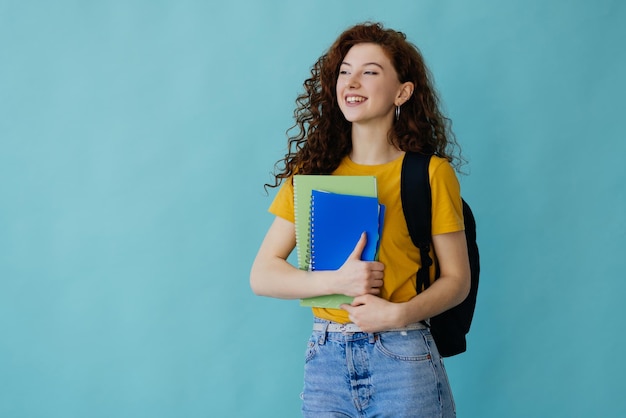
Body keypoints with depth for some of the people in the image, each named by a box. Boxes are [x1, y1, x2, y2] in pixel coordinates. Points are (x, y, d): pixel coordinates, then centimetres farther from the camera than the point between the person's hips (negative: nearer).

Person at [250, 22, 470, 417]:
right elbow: (262, 275, 2)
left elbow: (457, 279, 0)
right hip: (326, 359, 3)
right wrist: (335, 281, -14)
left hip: (402, 359, -2)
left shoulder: (430, 173, -3)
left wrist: (400, 314, -17)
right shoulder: (312, 171, 5)